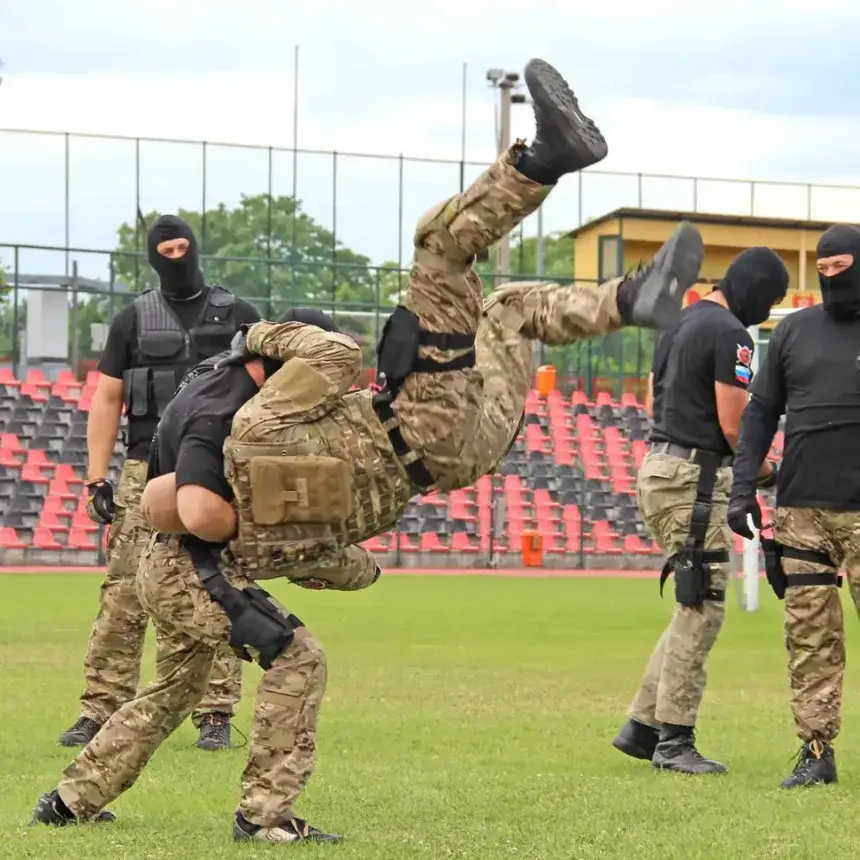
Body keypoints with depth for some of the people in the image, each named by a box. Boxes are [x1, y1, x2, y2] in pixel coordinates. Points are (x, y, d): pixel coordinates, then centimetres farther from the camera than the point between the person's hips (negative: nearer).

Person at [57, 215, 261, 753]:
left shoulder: (238, 316, 10)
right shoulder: (134, 319, 10)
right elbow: (107, 399, 9)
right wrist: (97, 478, 1)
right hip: (148, 474, 0)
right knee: (125, 595, -6)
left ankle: (217, 716, 5)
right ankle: (100, 713, -3)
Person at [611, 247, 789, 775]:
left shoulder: (682, 323, 16)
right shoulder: (730, 334, -13)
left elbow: (653, 404, 21)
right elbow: (734, 425, -16)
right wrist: (766, 470, 2)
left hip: (660, 469, 10)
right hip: (696, 479, -10)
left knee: (698, 608, 15)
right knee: (701, 611, -4)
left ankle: (643, 726, 14)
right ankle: (674, 742, 0)